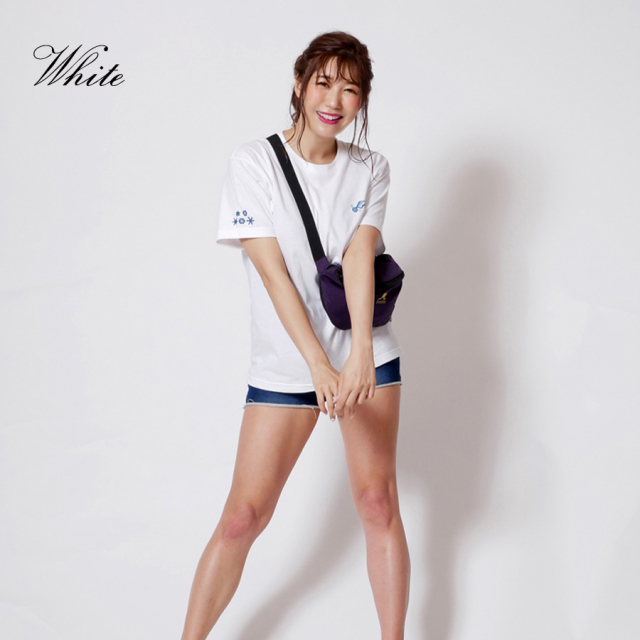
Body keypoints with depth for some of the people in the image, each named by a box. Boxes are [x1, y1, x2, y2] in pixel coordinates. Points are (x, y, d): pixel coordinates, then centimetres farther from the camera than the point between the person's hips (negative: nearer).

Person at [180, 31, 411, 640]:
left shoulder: (371, 170, 5)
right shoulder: (252, 161, -6)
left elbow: (359, 257, -10)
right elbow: (273, 269, -14)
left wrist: (360, 354, -23)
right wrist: (320, 365, -21)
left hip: (366, 354, 3)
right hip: (283, 363, -2)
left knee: (378, 500, 3)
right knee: (242, 517, -2)